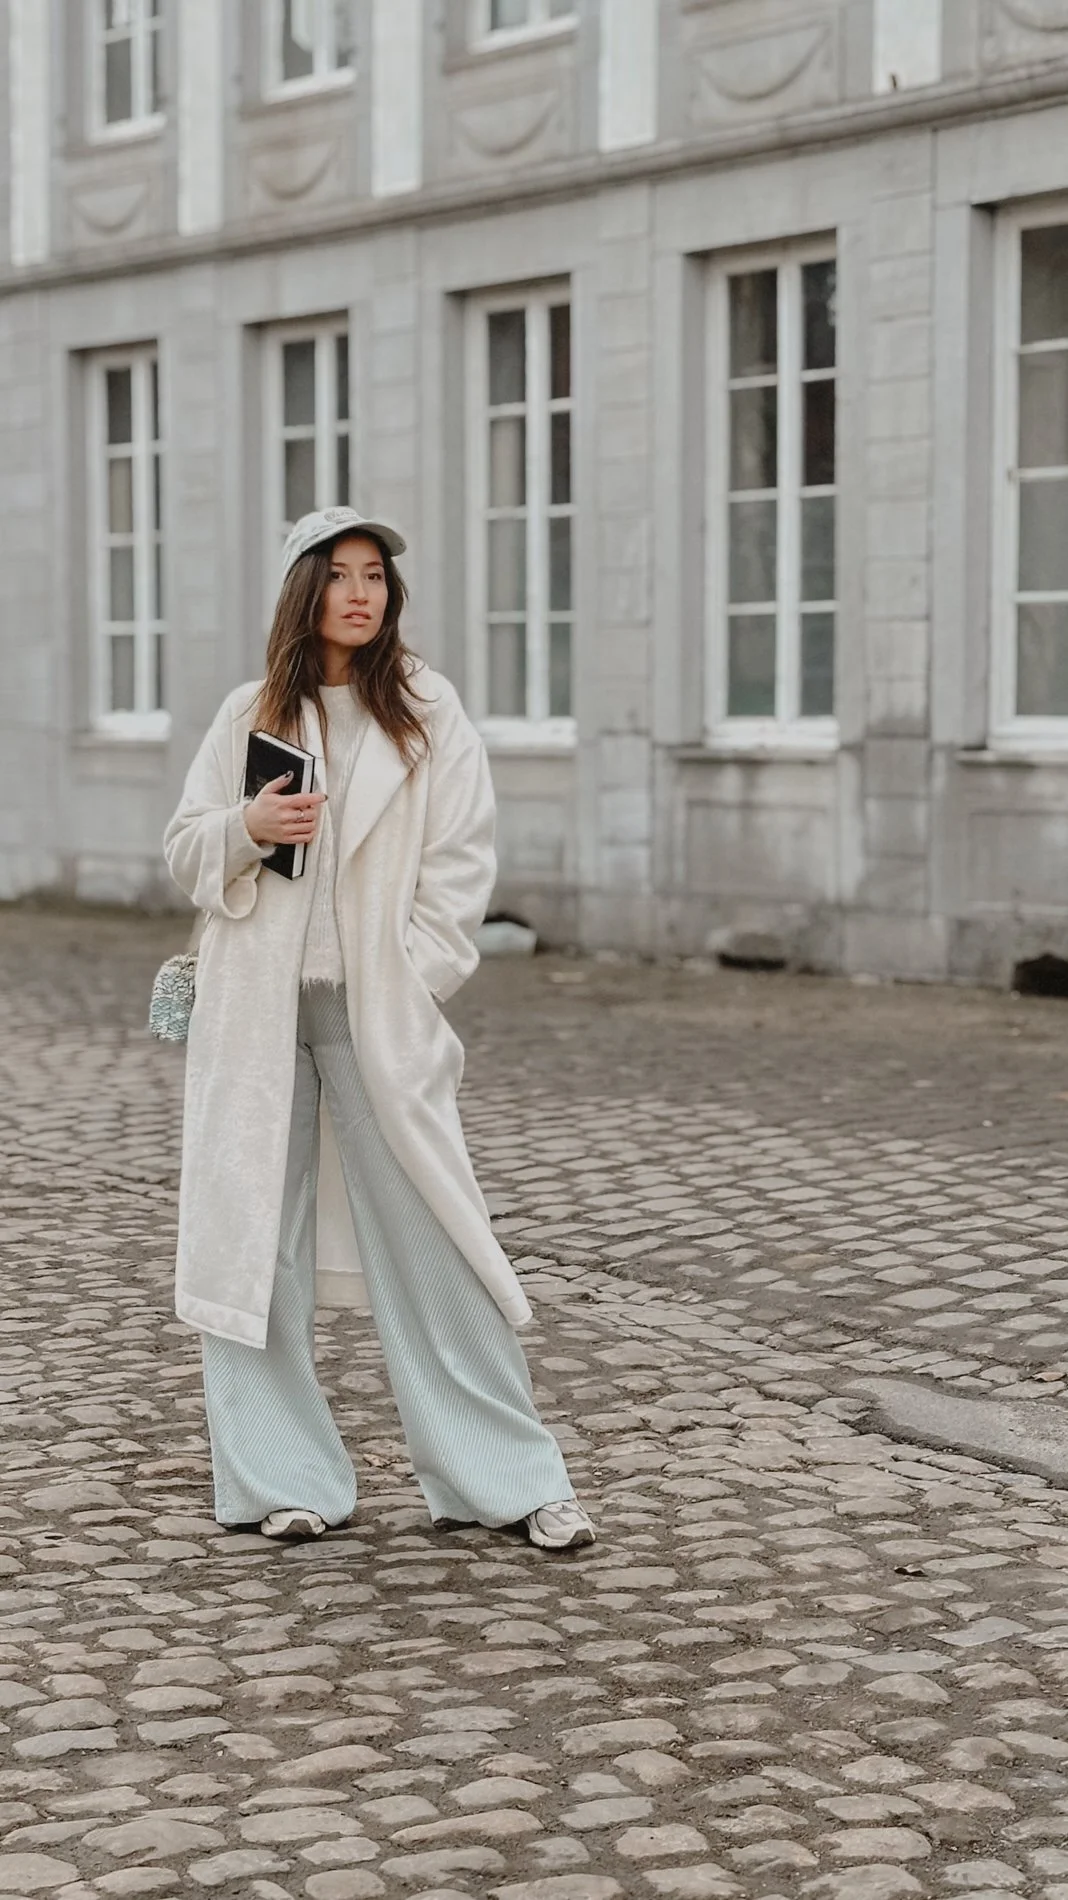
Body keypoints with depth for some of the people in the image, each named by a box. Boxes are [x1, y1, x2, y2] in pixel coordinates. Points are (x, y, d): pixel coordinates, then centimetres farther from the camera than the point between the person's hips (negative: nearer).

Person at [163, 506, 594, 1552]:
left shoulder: (429, 715, 2)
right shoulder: (251, 714, 8)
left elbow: (462, 866, 1)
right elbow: (185, 849, 11)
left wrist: (410, 986, -7)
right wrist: (247, 826, -11)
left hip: (377, 1011, -2)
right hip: (256, 1009, 2)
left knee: (429, 1236, -2)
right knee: (256, 1237, 3)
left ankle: (510, 1476, 5)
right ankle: (284, 1478, 13)